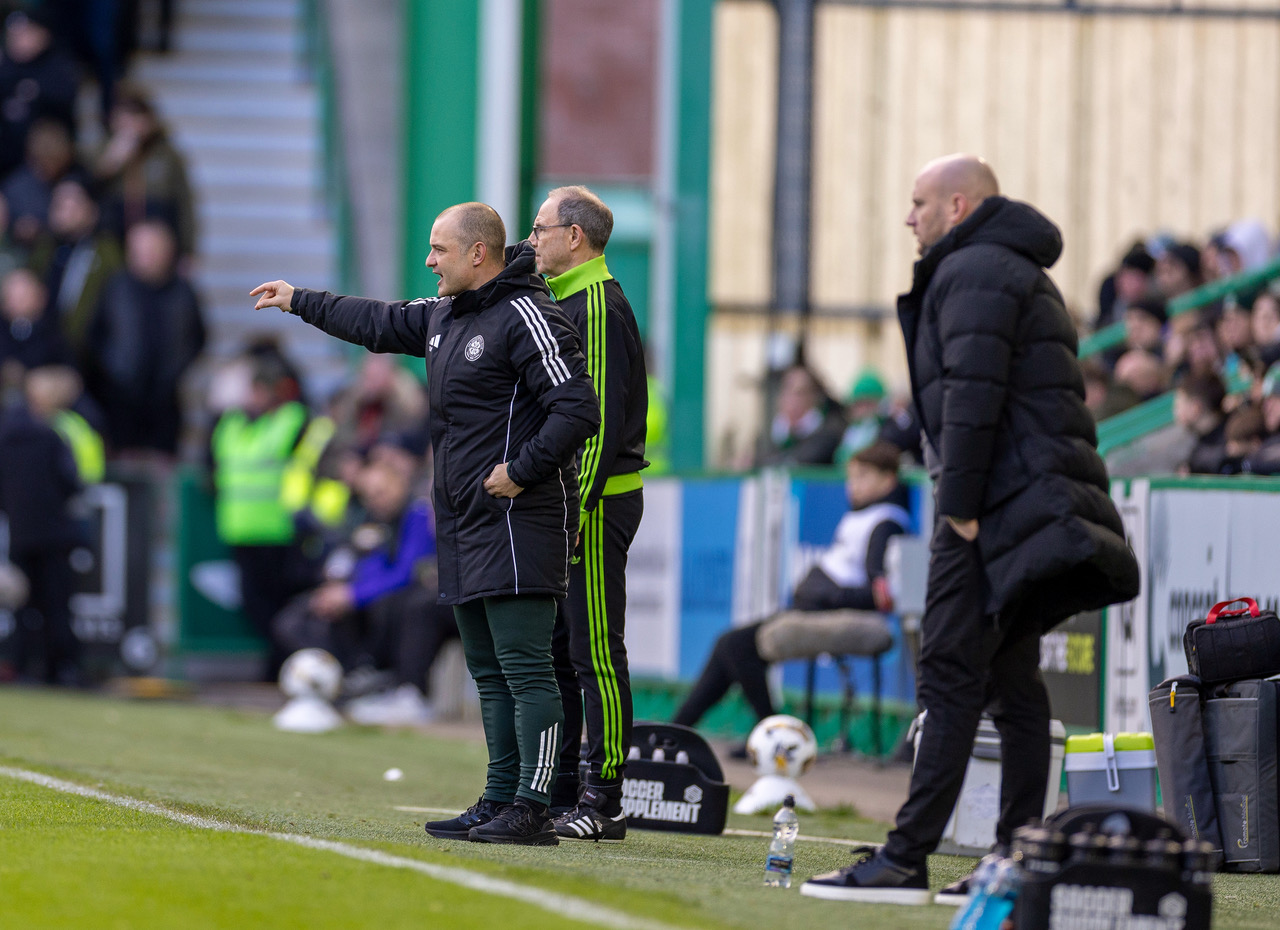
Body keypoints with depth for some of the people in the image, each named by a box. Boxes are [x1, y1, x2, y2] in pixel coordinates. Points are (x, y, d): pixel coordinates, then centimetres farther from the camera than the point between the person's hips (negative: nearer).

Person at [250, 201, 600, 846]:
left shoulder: (525, 317, -14)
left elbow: (578, 410, -20)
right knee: (489, 673, 11)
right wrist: (300, 302, 39)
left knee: (525, 670, -12)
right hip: (464, 526, 10)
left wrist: (521, 470, -19)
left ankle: (533, 810, -14)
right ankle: (498, 802, 15)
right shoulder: (444, 313, 16)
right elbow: (382, 324, 34)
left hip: (518, 523, -10)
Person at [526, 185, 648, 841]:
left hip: (596, 502, -10)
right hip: (566, 499, 10)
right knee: (554, 650, 12)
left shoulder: (601, 305, -12)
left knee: (596, 652, -9)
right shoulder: (565, 301, 19)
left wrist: (577, 507, -22)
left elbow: (603, 418, -19)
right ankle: (558, 794, 18)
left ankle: (604, 803, -8)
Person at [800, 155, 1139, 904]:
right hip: (1038, 501, 10)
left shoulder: (973, 272, -7)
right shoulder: (1026, 274, 26)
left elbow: (973, 393, -18)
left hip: (1000, 502, -10)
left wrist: (959, 504, -18)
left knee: (951, 677, -13)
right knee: (1011, 682, 10)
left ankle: (906, 860, -17)